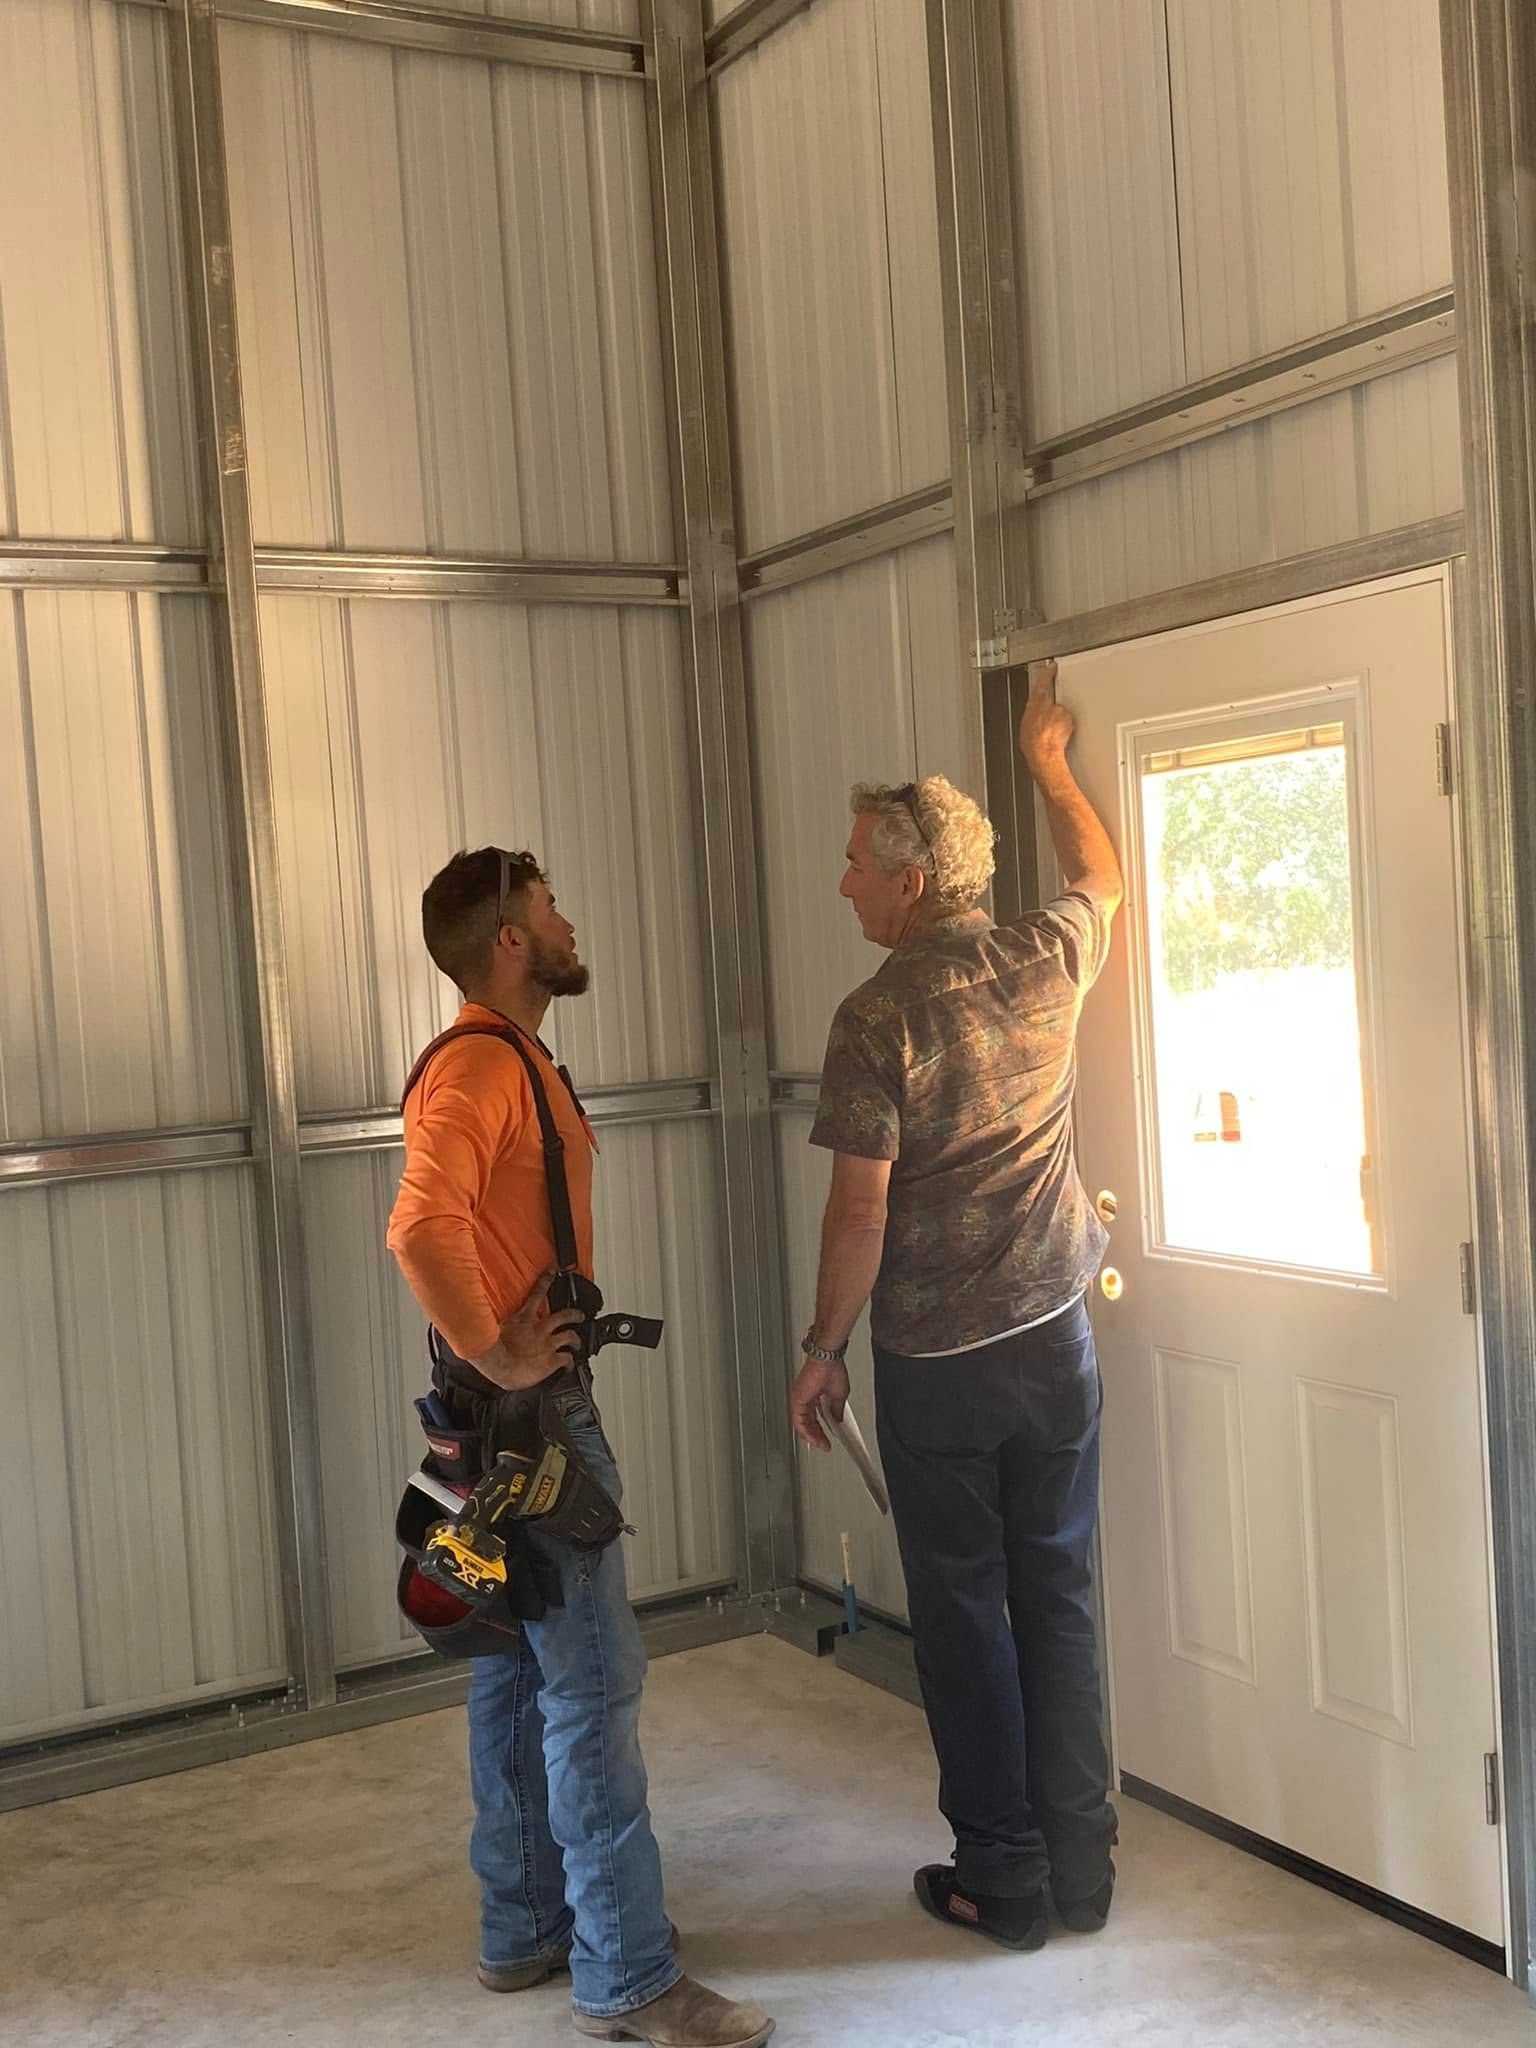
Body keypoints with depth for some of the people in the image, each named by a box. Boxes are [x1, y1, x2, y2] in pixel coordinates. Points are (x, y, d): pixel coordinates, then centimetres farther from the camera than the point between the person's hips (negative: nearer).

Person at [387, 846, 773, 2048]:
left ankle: (527, 1928, 29)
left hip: (527, 1416, 10)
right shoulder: (477, 1069, -19)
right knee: (595, 1682, -4)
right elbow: (424, 1227, -35)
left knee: (518, 1672, 16)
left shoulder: (515, 1062, 14)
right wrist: (495, 1356, -24)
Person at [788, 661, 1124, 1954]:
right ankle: (1083, 1869, 22)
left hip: (937, 1362, -5)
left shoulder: (879, 1019, -16)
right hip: (1056, 1337, 5)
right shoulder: (1047, 963, -1)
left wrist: (822, 1348, -4)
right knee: (1060, 1596, 13)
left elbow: (861, 1208, -16)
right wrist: (1047, 762, 35)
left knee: (964, 1614, 8)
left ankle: (1004, 1881, 17)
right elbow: (1103, 876, 22)